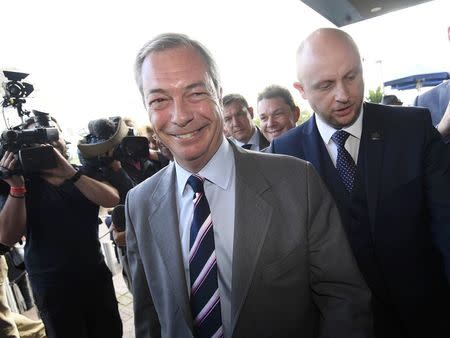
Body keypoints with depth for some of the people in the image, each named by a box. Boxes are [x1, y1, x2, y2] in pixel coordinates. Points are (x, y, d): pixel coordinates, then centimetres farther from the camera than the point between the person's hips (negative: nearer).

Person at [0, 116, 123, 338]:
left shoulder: (82, 174, 4)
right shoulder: (23, 183, -2)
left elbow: (112, 199, -15)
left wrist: (70, 174, -26)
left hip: (96, 274, 2)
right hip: (52, 286, -2)